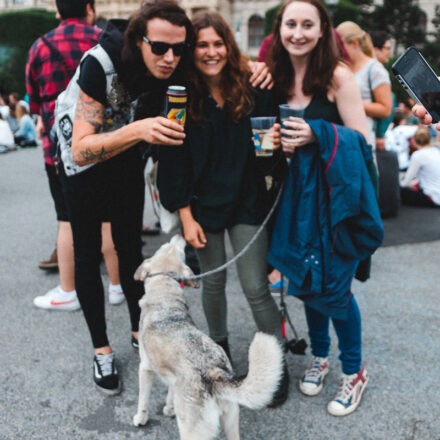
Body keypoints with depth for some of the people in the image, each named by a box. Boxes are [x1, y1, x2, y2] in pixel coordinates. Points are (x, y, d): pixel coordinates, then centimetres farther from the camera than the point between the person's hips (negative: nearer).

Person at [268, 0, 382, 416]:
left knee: (334, 285, -1)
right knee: (306, 277, 12)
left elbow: (361, 137, -11)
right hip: (298, 193, 5)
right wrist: (280, 144, -6)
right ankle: (319, 355, 35)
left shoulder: (338, 76, -10)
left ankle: (353, 373, 21)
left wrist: (316, 135, -24)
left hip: (336, 193, -5)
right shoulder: (278, 78, 6)